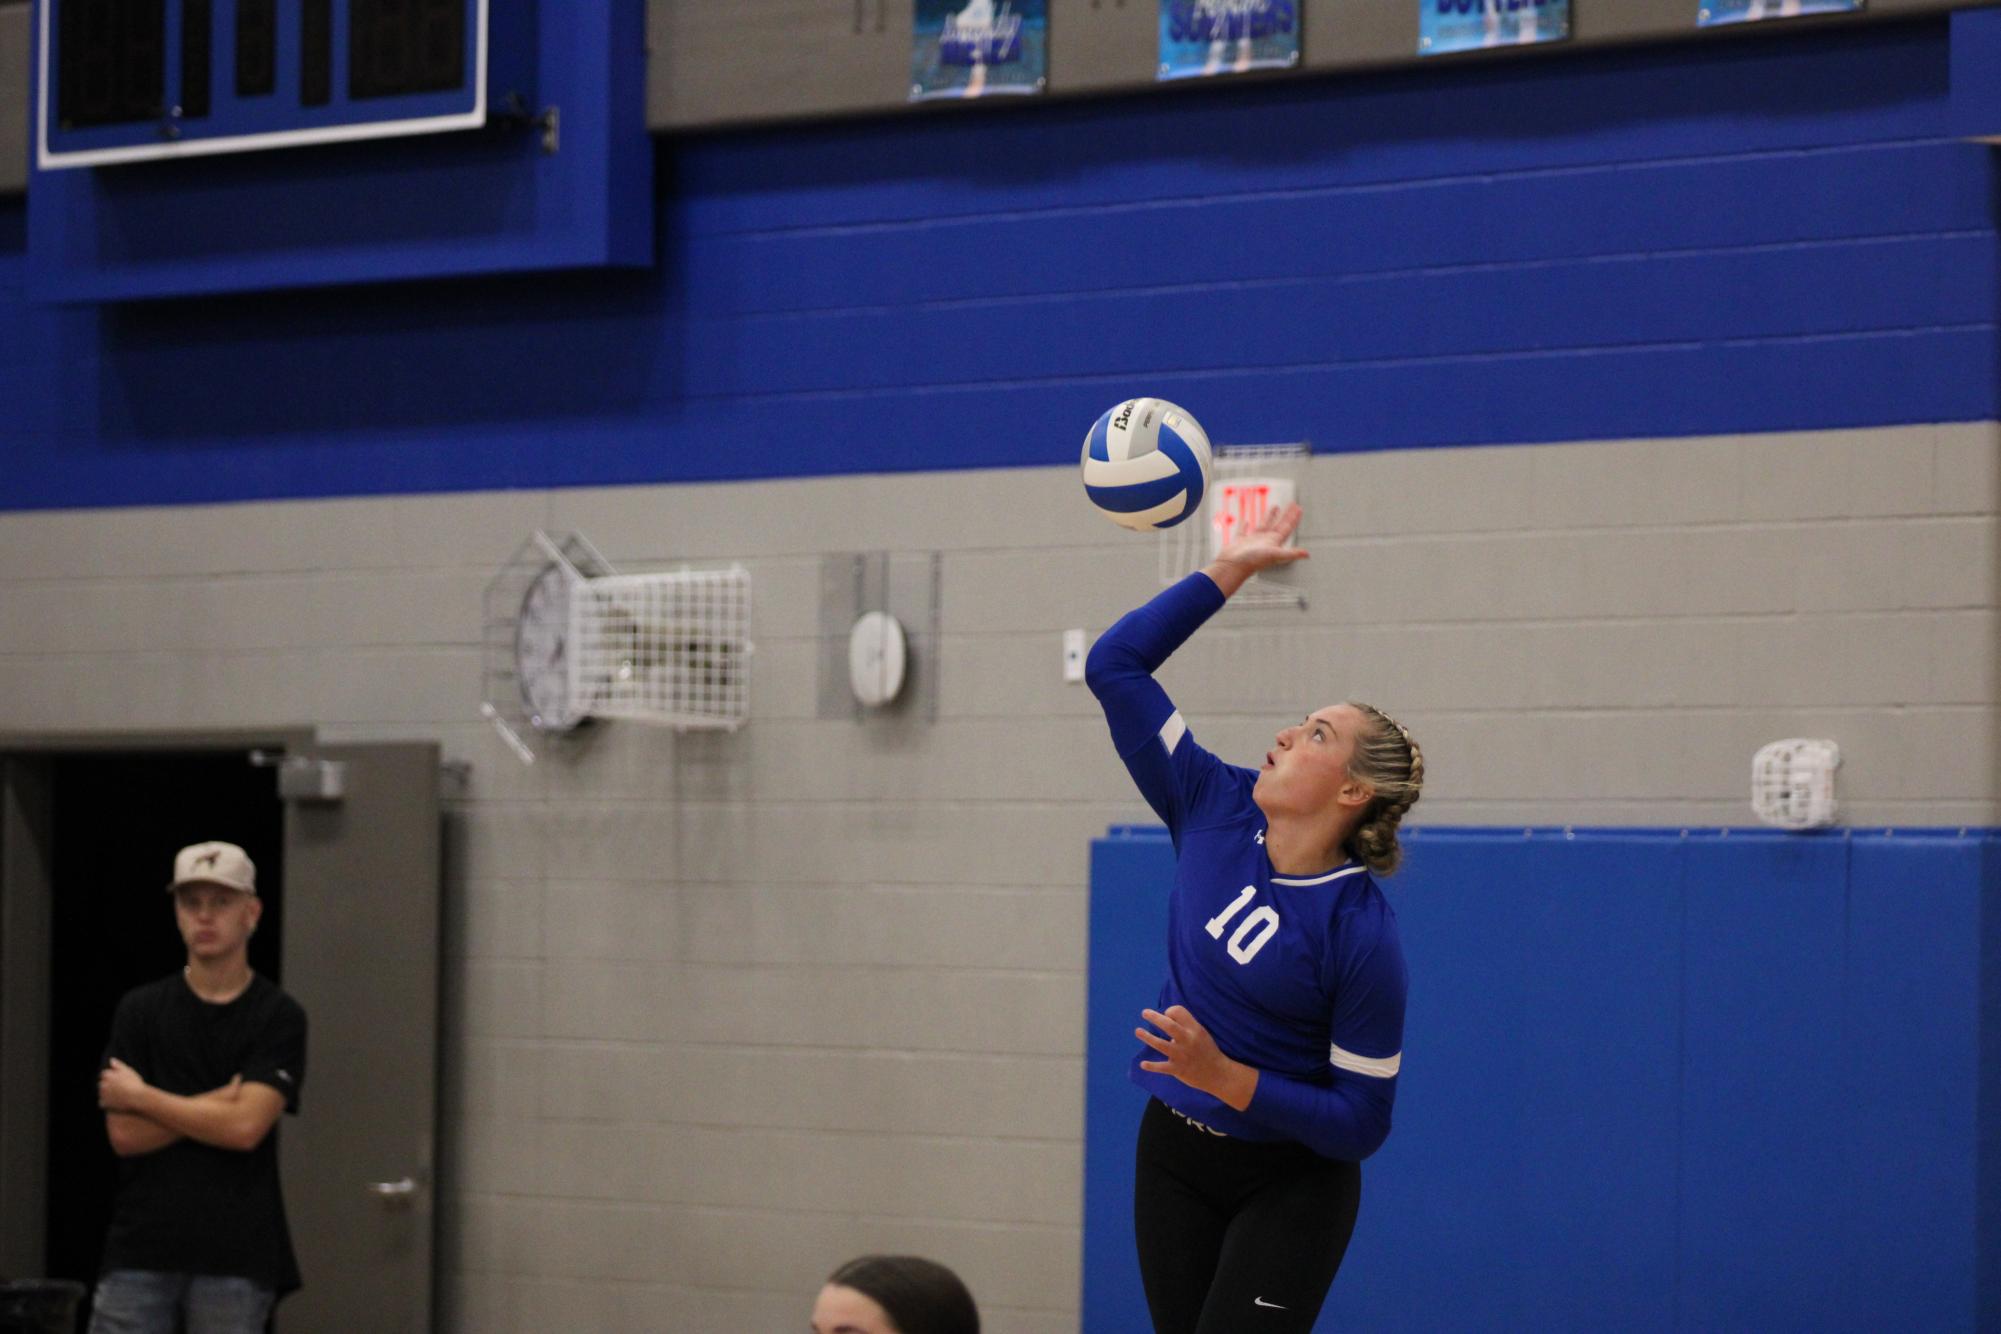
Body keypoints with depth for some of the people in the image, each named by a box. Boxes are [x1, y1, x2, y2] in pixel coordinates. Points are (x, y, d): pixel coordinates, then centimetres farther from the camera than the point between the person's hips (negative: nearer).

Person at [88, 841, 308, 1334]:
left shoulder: (279, 1017, 1)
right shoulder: (141, 1010, 8)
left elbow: (246, 1127, -12)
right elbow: (125, 1134, -1)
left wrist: (141, 1097, -4)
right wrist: (219, 1100, -8)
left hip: (233, 1257, -2)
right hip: (139, 1250, 2)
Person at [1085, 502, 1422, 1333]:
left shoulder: (1362, 935, -20)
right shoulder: (1216, 813, -5)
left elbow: (1360, 1122, -17)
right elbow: (1115, 668, -1)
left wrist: (1226, 1078, -26)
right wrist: (1228, 571, -2)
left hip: (1289, 1184, -6)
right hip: (1173, 1158, 6)